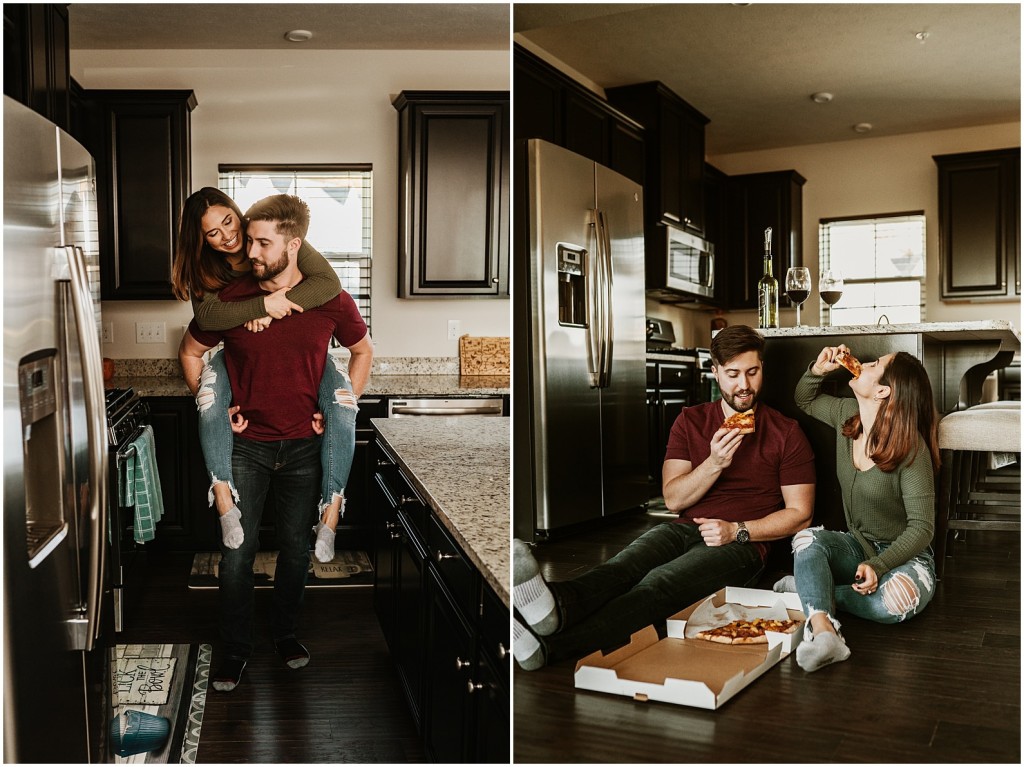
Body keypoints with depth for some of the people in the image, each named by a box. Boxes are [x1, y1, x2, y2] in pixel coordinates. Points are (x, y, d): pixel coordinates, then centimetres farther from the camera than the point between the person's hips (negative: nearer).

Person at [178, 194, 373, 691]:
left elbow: (363, 351, 10)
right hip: (246, 444, 0)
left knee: (295, 549, 12)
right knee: (236, 552, 1)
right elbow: (191, 352, 9)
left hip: (304, 445, 1)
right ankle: (235, 649, 20)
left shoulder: (331, 301, -8)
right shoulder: (230, 299, -8)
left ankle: (285, 631, 34)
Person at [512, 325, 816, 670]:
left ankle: (550, 646, -58)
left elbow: (800, 514, 4)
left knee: (660, 582, -34)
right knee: (628, 562, -33)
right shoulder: (690, 421, 12)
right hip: (685, 528, 4)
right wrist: (715, 463, -12)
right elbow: (673, 498, 5)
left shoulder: (786, 433, 5)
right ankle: (558, 604, -66)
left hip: (743, 543, -4)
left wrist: (738, 531, -10)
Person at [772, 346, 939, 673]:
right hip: (857, 546, 5)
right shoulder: (847, 413, -2)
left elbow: (921, 527, -20)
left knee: (898, 601, -38)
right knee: (807, 538, -29)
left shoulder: (911, 448, -20)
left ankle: (810, 589, -16)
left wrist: (878, 566, -34)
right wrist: (818, 369, -3)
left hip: (904, 555, -5)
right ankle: (822, 630, -52)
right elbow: (804, 400, 19)